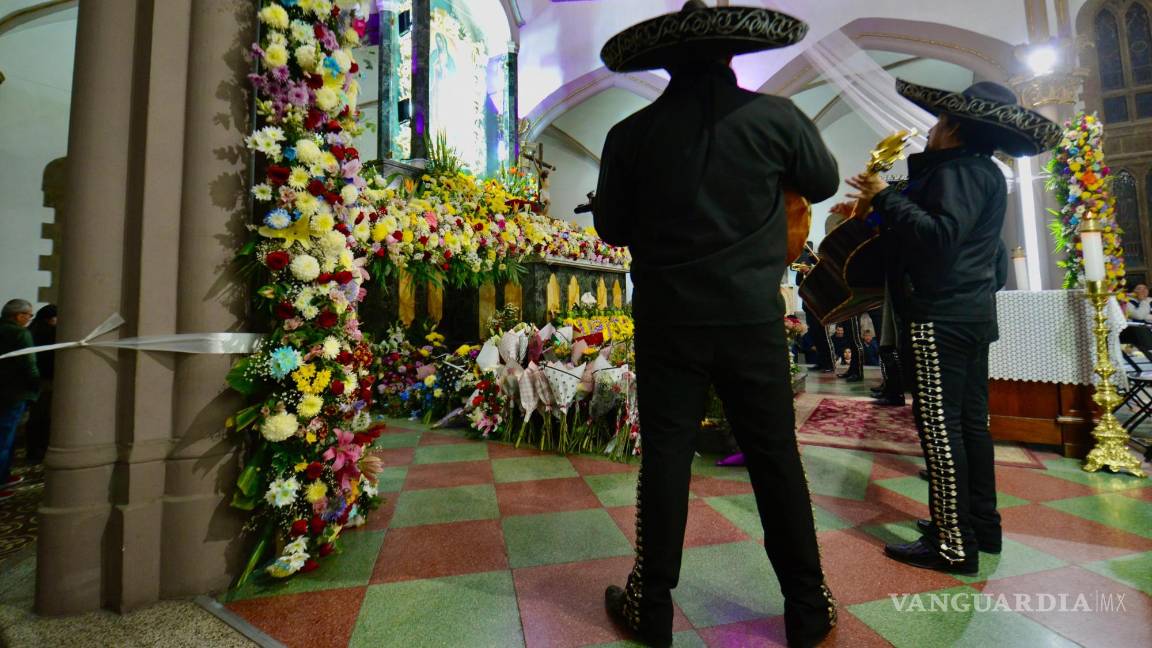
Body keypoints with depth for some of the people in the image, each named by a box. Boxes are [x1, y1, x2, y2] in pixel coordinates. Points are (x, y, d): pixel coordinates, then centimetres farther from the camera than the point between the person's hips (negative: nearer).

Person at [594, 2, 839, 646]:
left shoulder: (631, 133, 1)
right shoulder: (777, 116, 0)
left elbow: (612, 227, 8)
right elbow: (825, 183, 16)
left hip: (667, 319, 0)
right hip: (754, 318, 1)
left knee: (665, 458, 9)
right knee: (777, 459, 13)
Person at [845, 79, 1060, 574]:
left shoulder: (958, 169, -10)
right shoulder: (983, 172, 22)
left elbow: (940, 235, -24)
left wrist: (885, 198, -17)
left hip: (942, 316, -11)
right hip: (973, 312, 11)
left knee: (940, 427, -6)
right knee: (971, 421, 15)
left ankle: (954, 546, 3)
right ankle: (982, 527, 27)